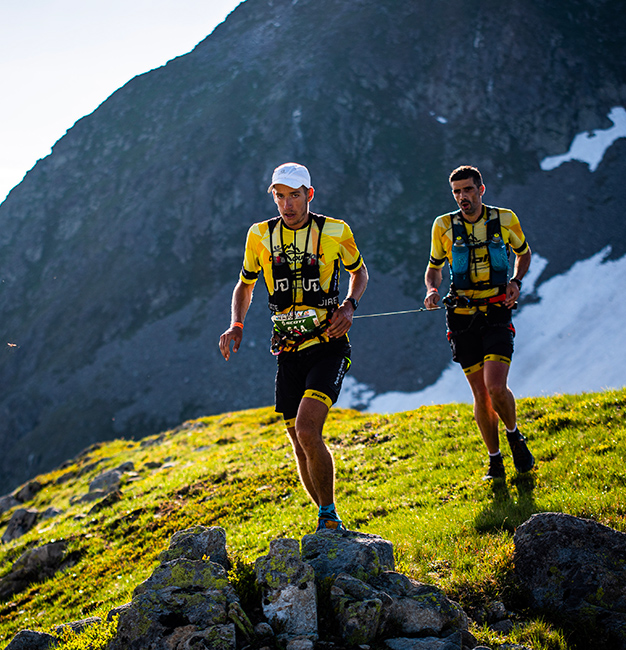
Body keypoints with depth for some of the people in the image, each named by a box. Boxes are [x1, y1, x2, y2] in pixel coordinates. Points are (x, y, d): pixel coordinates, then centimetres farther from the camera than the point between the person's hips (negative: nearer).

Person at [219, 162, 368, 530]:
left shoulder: (335, 232, -4)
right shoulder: (261, 235, 3)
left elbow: (359, 271, 14)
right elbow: (245, 284, 17)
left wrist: (350, 306, -6)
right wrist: (236, 325, 0)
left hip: (329, 348, -4)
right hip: (289, 352, 4)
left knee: (307, 431, -23)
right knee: (302, 446, 8)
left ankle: (329, 516, -6)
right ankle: (330, 521, 28)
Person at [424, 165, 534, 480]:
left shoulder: (505, 219, 0)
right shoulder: (443, 226, 1)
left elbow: (523, 253, 17)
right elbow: (434, 267, 14)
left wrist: (516, 282, -1)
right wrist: (431, 290, -7)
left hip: (496, 313, -1)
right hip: (461, 316, 1)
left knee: (496, 387, -17)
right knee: (480, 393, 3)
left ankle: (514, 435, 14)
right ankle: (494, 459, 20)